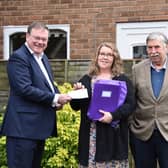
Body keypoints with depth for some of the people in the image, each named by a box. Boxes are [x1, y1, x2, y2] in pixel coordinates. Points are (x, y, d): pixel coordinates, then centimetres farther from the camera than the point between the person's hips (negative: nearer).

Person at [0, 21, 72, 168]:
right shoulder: (19, 57, -12)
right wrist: (54, 98, -19)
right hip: (23, 127, -9)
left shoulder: (43, 58, 16)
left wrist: (57, 98, 2)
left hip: (39, 125, 9)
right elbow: (25, 89, -22)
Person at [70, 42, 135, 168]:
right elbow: (75, 106, 13)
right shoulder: (86, 79, 12)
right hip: (90, 135, 2)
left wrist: (113, 115, -19)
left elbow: (130, 104, -4)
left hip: (113, 136, -2)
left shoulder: (123, 79, 5)